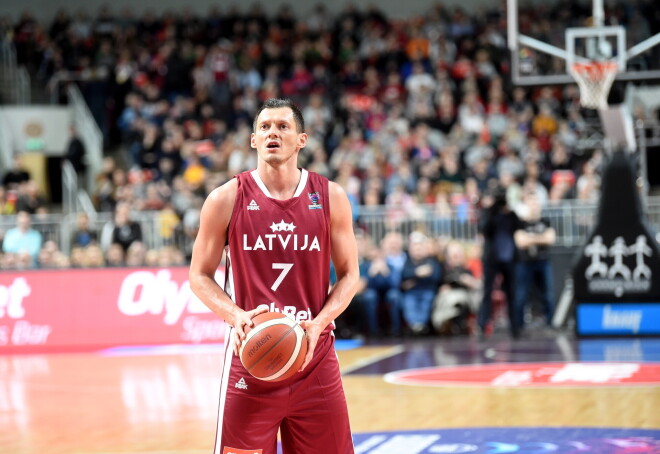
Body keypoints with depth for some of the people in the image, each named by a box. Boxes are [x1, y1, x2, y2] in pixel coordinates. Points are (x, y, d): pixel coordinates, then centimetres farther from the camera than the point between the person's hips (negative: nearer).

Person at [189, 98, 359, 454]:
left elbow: (349, 273, 7)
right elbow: (200, 276, 4)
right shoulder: (226, 199, -2)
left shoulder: (330, 198, 2)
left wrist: (319, 322, -11)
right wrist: (236, 316, -15)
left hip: (314, 357, 2)